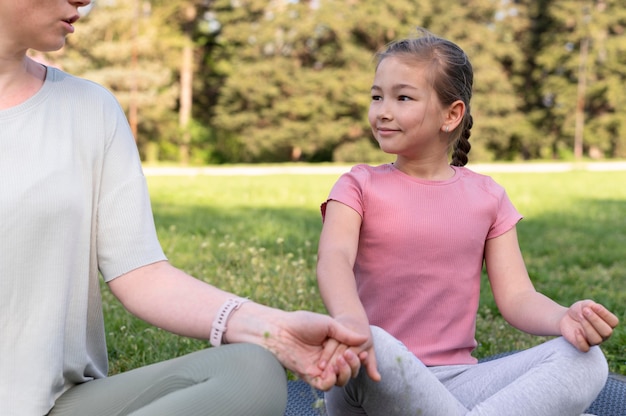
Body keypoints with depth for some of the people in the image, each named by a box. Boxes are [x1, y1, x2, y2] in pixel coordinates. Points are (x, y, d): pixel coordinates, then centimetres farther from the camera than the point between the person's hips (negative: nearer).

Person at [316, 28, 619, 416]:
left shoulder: (487, 196, 10)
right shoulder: (360, 186, 3)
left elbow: (517, 296, 3)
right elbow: (334, 257, -18)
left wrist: (564, 318, -22)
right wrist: (350, 319, -42)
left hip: (457, 380, 3)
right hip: (379, 379, -2)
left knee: (587, 361, -19)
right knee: (368, 349, -39)